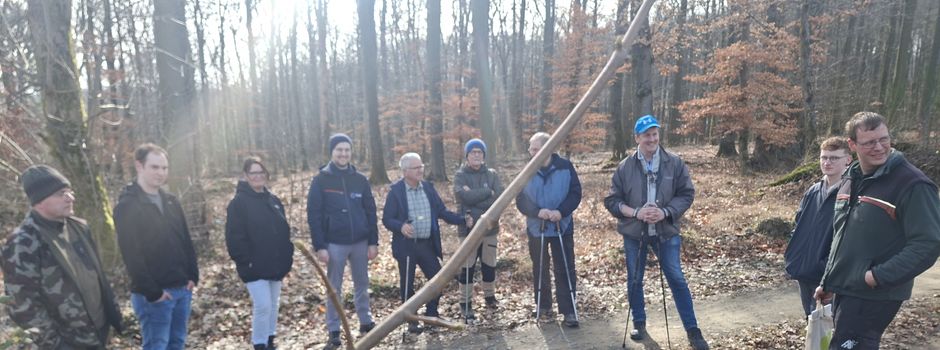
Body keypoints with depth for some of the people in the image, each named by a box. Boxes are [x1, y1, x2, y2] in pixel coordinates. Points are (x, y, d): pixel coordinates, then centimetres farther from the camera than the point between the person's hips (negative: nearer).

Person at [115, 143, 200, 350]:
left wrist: (193, 276, 4)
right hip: (154, 294, -6)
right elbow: (132, 255, -15)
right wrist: (151, 291, -16)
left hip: (182, 288, 7)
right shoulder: (127, 206, -10)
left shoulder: (171, 202, 11)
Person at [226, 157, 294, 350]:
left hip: (276, 264, 6)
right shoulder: (239, 202, -10)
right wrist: (245, 261, -18)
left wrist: (287, 255, 9)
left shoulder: (273, 200, 10)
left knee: (273, 305, 15)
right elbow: (234, 237, -14)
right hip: (255, 267, -6)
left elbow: (284, 230, 15)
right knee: (262, 306, -8)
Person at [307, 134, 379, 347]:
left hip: (360, 242, 3)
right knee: (334, 288, 8)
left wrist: (373, 242, 0)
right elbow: (313, 216, -7)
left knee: (362, 285, 15)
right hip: (335, 243, -3)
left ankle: (366, 322, 31)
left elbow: (370, 212, 5)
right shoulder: (321, 180, -5)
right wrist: (319, 246, -12)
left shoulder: (360, 179, 3)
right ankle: (333, 330, 19)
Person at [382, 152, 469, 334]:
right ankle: (412, 321, 24)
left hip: (427, 244, 5)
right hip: (406, 245, -4)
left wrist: (463, 220, -5)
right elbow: (387, 219, -9)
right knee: (407, 284, 6)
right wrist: (400, 226, -29)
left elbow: (442, 211, 7)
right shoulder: (396, 191, -9)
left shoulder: (428, 187, 5)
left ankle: (431, 314, 29)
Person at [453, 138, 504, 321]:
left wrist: (474, 197, -17)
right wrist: (488, 192, -14)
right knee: (467, 267, 1)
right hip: (468, 228, -3)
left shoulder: (492, 175, 5)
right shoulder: (460, 175, -2)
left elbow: (500, 198, -9)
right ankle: (466, 303, 14)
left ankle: (490, 296, 35)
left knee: (489, 265, 14)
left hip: (490, 227, 3)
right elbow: (464, 196, -21)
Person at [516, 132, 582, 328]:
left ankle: (569, 310, 7)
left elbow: (575, 193, -6)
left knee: (565, 269, 0)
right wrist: (538, 212, -22)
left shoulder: (565, 167, -6)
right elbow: (521, 201, -4)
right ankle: (543, 306, 28)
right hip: (536, 228, 2)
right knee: (539, 269, 12)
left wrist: (561, 211, -21)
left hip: (562, 227, -2)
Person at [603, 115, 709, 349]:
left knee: (676, 278, 3)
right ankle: (639, 323, 32)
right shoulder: (625, 167, -5)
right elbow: (611, 200, -3)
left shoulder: (674, 163, -4)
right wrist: (635, 212, -19)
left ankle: (692, 330, 16)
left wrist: (665, 212, -17)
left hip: (666, 231, 0)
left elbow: (687, 194, -2)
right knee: (635, 280, 11)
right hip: (634, 233, 1)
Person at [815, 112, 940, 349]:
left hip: (874, 296, -7)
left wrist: (879, 276, -21)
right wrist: (827, 281, 18)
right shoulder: (850, 180, 9)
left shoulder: (912, 184, -14)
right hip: (844, 291, 7)